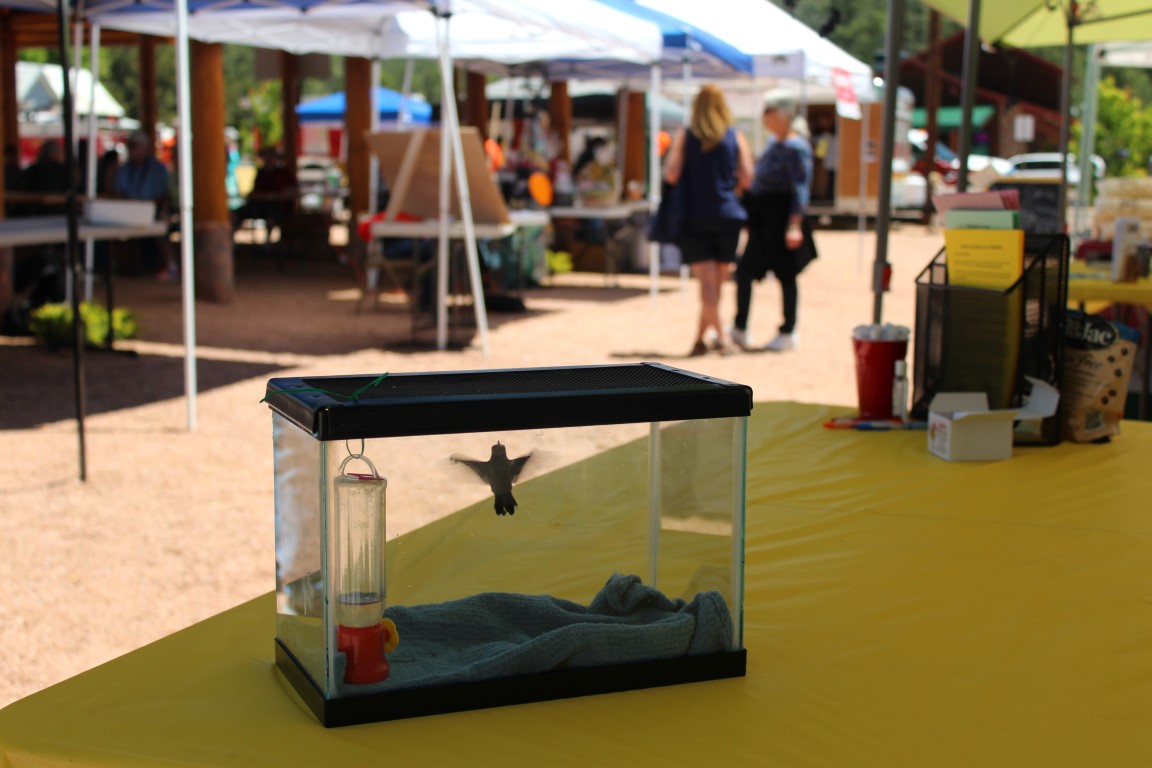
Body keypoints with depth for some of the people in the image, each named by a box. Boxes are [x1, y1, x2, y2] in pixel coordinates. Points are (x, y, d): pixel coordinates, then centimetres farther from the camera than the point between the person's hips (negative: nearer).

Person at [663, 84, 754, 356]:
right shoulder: (736, 137, 4)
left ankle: (719, 335, -18)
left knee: (706, 281, -4)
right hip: (727, 215, 1)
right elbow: (746, 176, -2)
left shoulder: (684, 136, 0)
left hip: (694, 216, -1)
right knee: (716, 281, 10)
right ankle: (701, 338, 17)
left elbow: (671, 174, -7)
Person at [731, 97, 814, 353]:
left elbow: (800, 190, -20)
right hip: (763, 220, 9)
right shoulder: (774, 142, 13)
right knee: (745, 271, 8)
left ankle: (788, 333, 12)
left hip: (781, 219, -9)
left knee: (785, 274, 1)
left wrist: (795, 224, -27)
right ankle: (740, 329, 16)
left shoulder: (795, 148, -15)